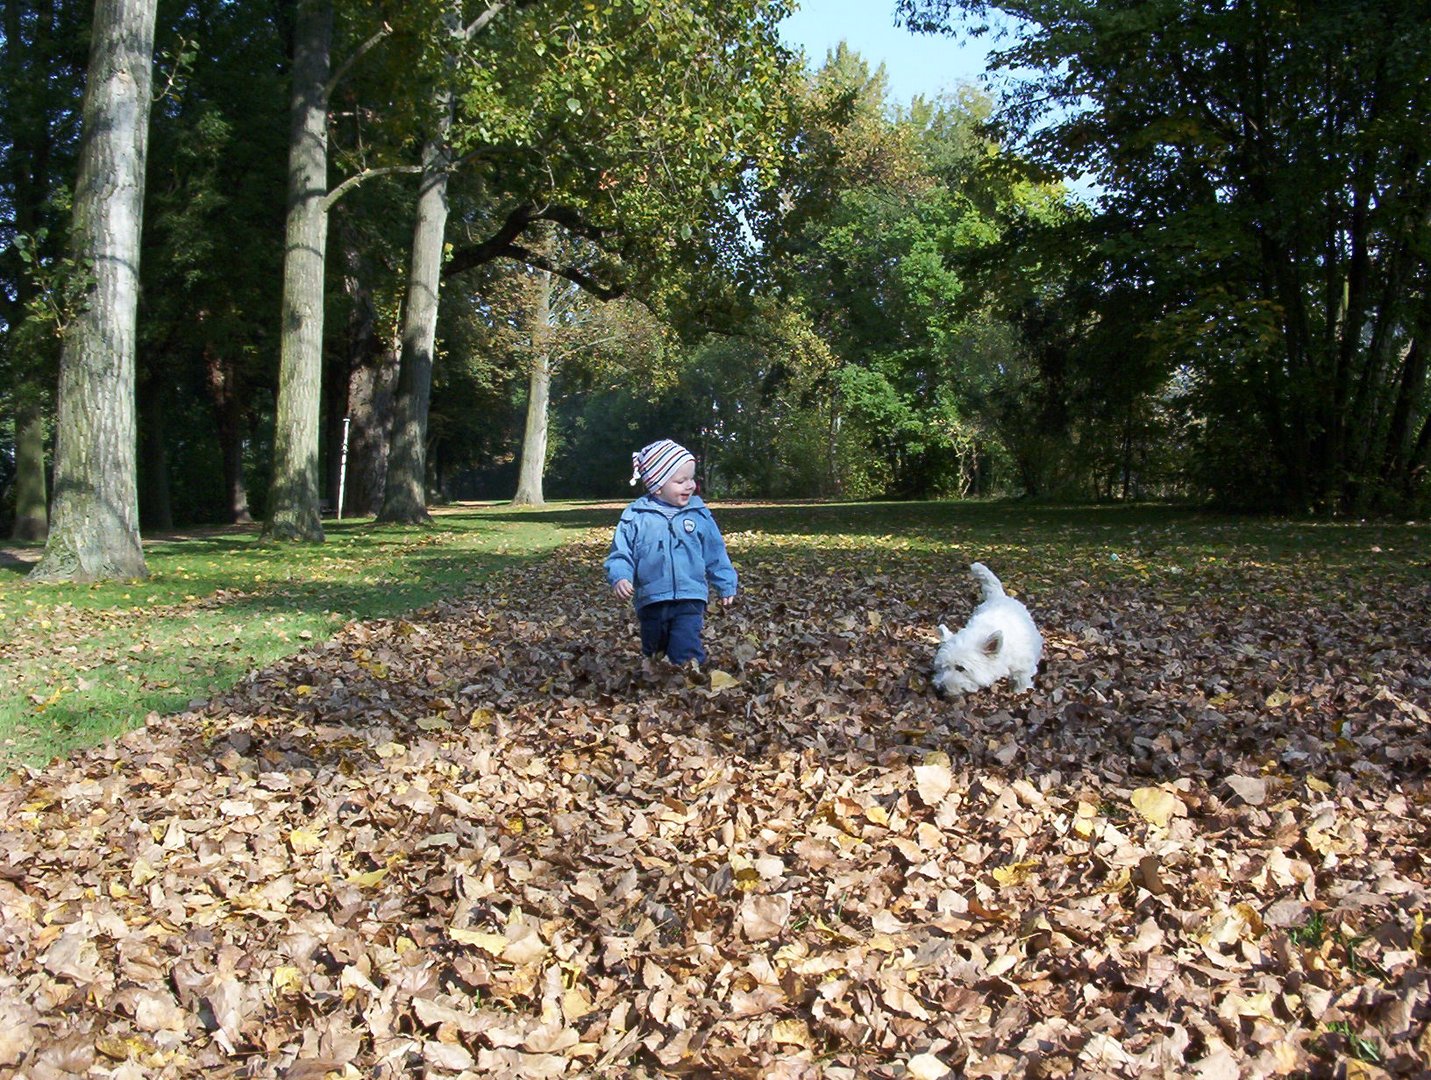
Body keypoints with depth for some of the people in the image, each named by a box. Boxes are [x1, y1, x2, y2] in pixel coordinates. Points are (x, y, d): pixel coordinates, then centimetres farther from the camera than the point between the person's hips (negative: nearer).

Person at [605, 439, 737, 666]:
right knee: (653, 654, 18)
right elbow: (621, 552, -2)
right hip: (651, 602, 1)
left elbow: (715, 553, 10)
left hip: (690, 599, -1)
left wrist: (726, 585, 14)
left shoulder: (699, 514, 2)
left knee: (687, 655, -14)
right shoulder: (636, 516, -4)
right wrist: (619, 577, -20)